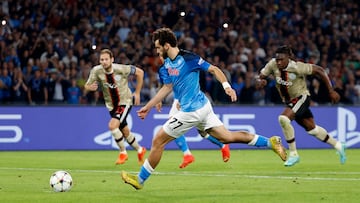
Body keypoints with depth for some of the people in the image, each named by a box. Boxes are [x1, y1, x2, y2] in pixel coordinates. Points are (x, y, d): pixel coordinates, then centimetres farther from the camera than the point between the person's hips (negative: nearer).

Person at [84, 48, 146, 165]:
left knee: (112, 125, -24)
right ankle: (140, 150, 40)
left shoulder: (120, 69, -23)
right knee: (125, 132, 14)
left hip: (125, 102, -4)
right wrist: (90, 87, -35)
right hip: (111, 104, 5)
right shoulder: (96, 71, -15)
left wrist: (137, 93, -6)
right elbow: (87, 86, -9)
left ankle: (123, 152, -4)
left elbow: (139, 72, -10)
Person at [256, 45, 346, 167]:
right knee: (311, 128, 16)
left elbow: (319, 70, -20)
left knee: (283, 119, -28)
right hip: (289, 101, 6)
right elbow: (259, 78, -5)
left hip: (301, 97, -6)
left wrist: (331, 91, -16)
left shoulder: (297, 67, -27)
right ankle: (337, 145, 37)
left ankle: (293, 154, -16)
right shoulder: (273, 65, -14)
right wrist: (260, 82, -32)